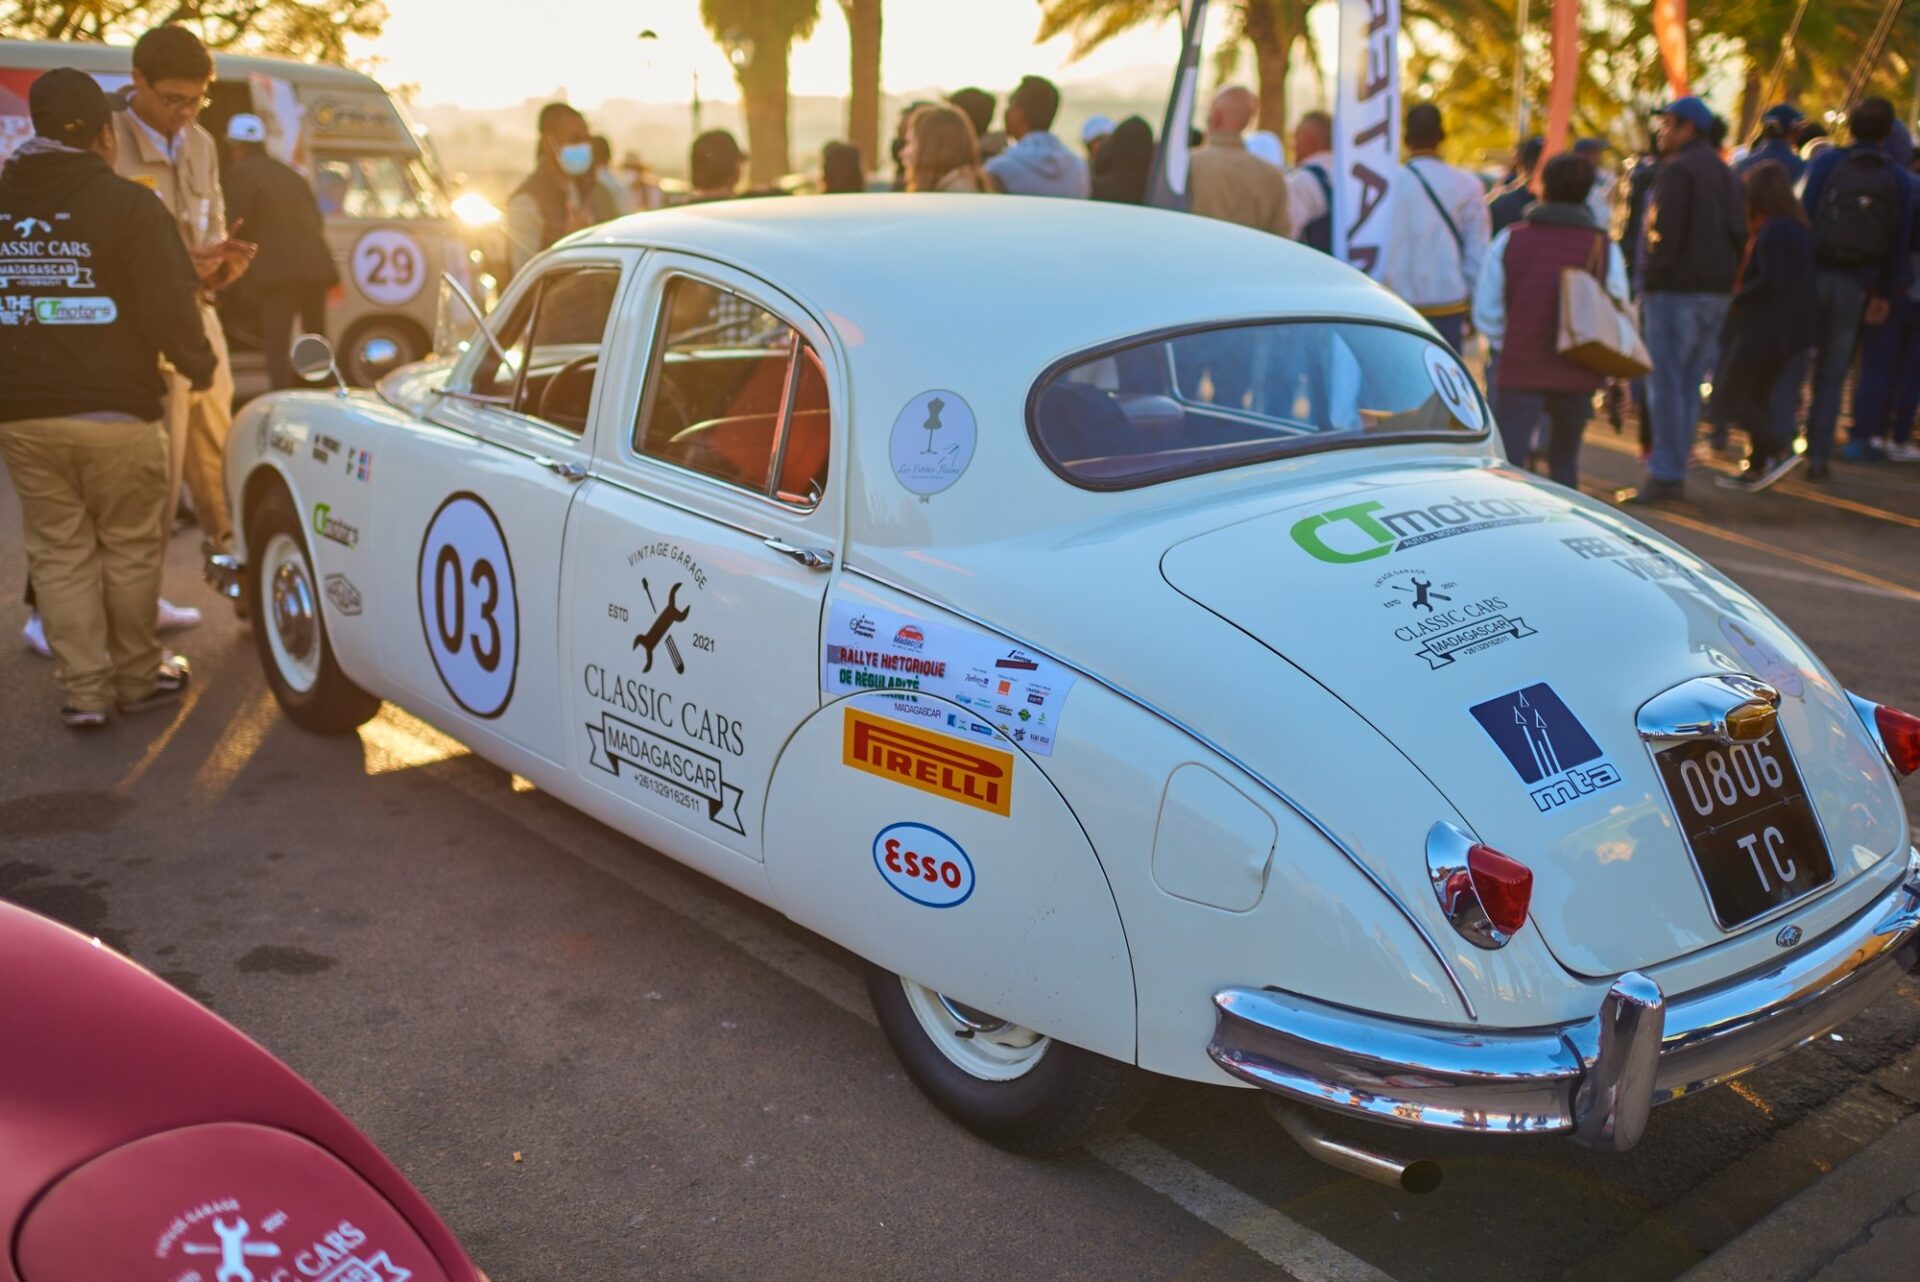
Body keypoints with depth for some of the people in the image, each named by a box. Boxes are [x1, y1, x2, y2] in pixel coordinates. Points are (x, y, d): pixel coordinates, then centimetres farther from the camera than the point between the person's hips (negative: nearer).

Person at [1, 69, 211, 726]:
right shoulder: (126, 203, -9)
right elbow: (169, 305, -11)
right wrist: (199, 365, 6)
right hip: (116, 409, -4)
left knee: (58, 552, 10)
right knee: (130, 549, 9)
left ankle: (84, 689, 11)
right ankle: (138, 677, 20)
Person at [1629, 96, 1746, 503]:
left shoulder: (1676, 170, -10)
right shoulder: (1724, 172, 18)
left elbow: (1664, 235, -18)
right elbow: (1740, 232, 17)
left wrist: (1651, 280, -10)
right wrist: (1725, 276, 16)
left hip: (1677, 289, -9)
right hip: (1716, 291, 9)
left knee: (1666, 384, -6)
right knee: (1690, 384, 11)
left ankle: (1664, 476, -7)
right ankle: (1676, 472, 14)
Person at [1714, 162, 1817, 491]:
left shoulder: (1770, 230, -17)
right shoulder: (1798, 227, 12)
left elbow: (1770, 282, -25)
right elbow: (1797, 280, 14)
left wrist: (1736, 297, -10)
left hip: (1761, 326, -9)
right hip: (1789, 327, 9)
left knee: (1730, 392, -2)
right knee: (1757, 394, 15)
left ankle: (1781, 448, -9)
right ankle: (1757, 467, 18)